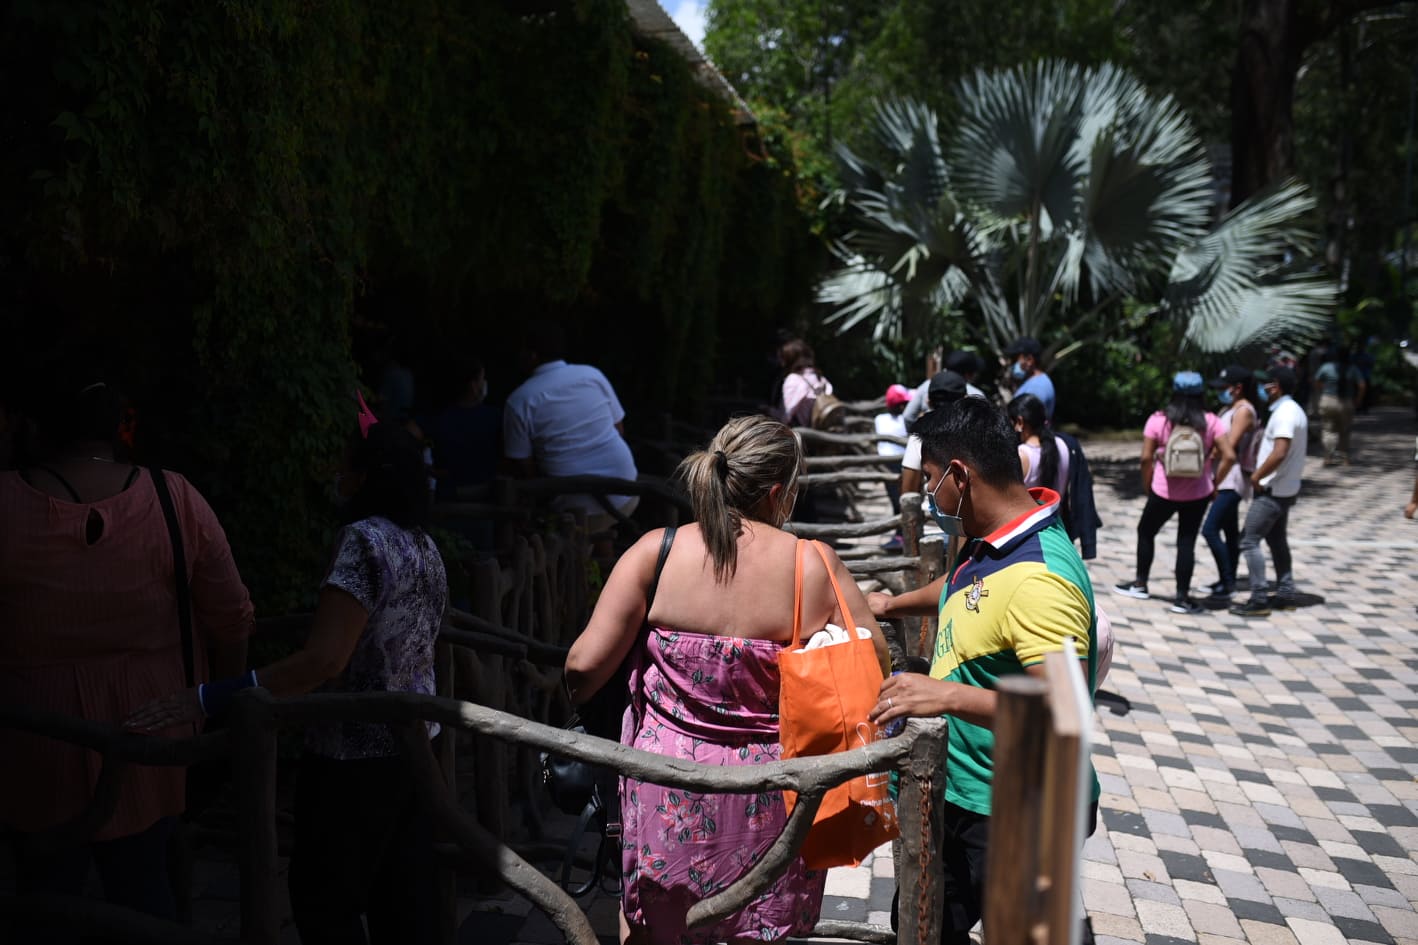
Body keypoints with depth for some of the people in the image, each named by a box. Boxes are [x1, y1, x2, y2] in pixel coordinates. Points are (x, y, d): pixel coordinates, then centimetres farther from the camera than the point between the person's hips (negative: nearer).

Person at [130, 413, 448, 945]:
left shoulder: (365, 540, -19)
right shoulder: (427, 547, 7)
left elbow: (325, 661, -28)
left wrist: (206, 699, -30)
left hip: (356, 755, -8)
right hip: (415, 741, 8)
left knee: (323, 900, 7)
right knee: (405, 896, 16)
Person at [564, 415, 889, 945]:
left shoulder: (656, 551, -12)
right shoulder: (815, 567, -12)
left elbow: (586, 664, -12)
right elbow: (876, 665, -4)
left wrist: (573, 701, 10)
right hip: (767, 800, 0)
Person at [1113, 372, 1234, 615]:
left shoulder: (1158, 420, -7)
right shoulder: (1210, 421, -3)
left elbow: (1146, 458, -10)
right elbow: (1229, 456, -9)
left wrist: (1147, 485, 3)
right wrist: (1214, 482, 2)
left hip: (1163, 492, -1)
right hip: (1198, 493, 1)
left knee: (1146, 531, 20)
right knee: (1187, 541, 7)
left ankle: (1140, 583, 28)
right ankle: (1182, 597, 9)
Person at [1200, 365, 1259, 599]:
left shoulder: (1244, 411, -12)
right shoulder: (1229, 409, 17)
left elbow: (1229, 447, -18)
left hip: (1233, 479, -10)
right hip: (1226, 480, 10)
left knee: (1210, 530, -15)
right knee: (1230, 532, 16)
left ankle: (1227, 582, -9)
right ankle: (1228, 581, 24)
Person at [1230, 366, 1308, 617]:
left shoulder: (1284, 413, -20)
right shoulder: (1294, 410, 13)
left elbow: (1279, 453, -29)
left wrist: (1256, 476, -19)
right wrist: (1260, 464, 14)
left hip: (1273, 491, -10)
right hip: (1284, 489, 10)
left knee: (1249, 540, -8)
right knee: (1277, 540, 18)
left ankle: (1258, 600, -7)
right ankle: (1285, 594, 23)